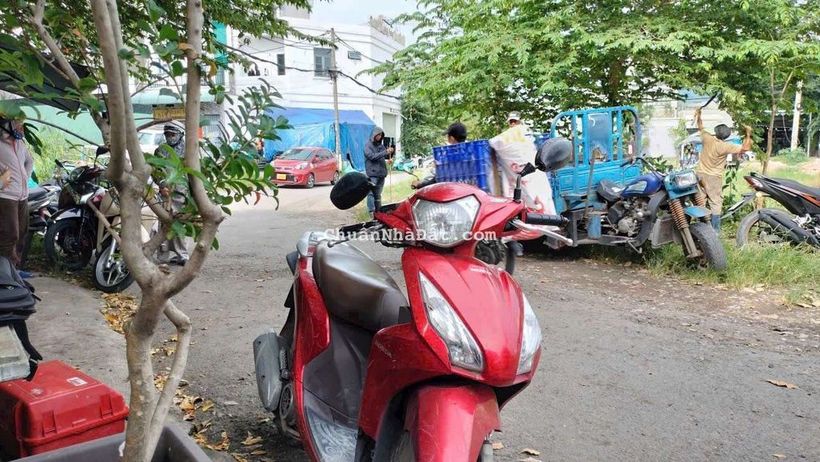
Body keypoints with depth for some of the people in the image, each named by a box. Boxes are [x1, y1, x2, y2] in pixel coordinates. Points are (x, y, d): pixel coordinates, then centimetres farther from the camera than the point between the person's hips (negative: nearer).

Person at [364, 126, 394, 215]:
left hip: (381, 173, 6)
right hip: (372, 173, -6)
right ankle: (371, 211, -10)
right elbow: (372, 156, -16)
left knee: (378, 194, 10)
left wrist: (390, 152, -3)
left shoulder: (381, 145, 14)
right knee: (371, 193, -10)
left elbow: (387, 157, 19)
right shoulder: (368, 145, -3)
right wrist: (385, 152, -21)